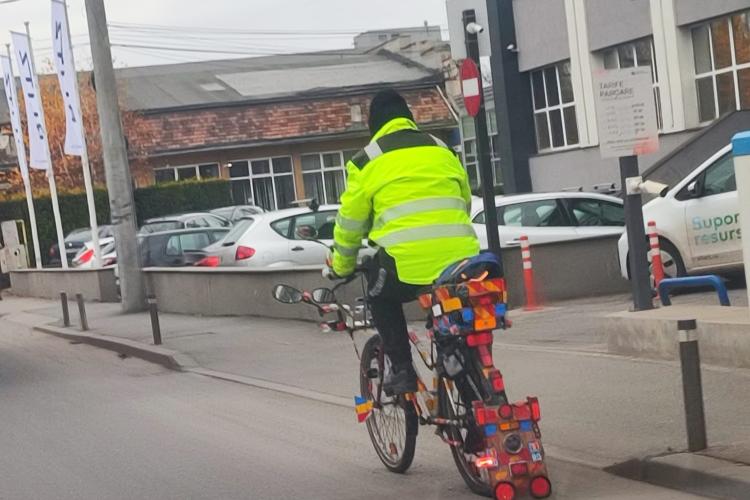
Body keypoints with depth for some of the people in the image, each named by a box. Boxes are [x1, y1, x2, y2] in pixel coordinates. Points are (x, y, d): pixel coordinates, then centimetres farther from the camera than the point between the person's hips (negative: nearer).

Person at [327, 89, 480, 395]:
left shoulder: (367, 161, 10)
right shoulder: (442, 150, 22)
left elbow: (350, 220, 14)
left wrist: (342, 267, 29)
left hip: (408, 260, -4)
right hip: (460, 255, 4)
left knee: (381, 298, 24)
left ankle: (402, 369, 13)